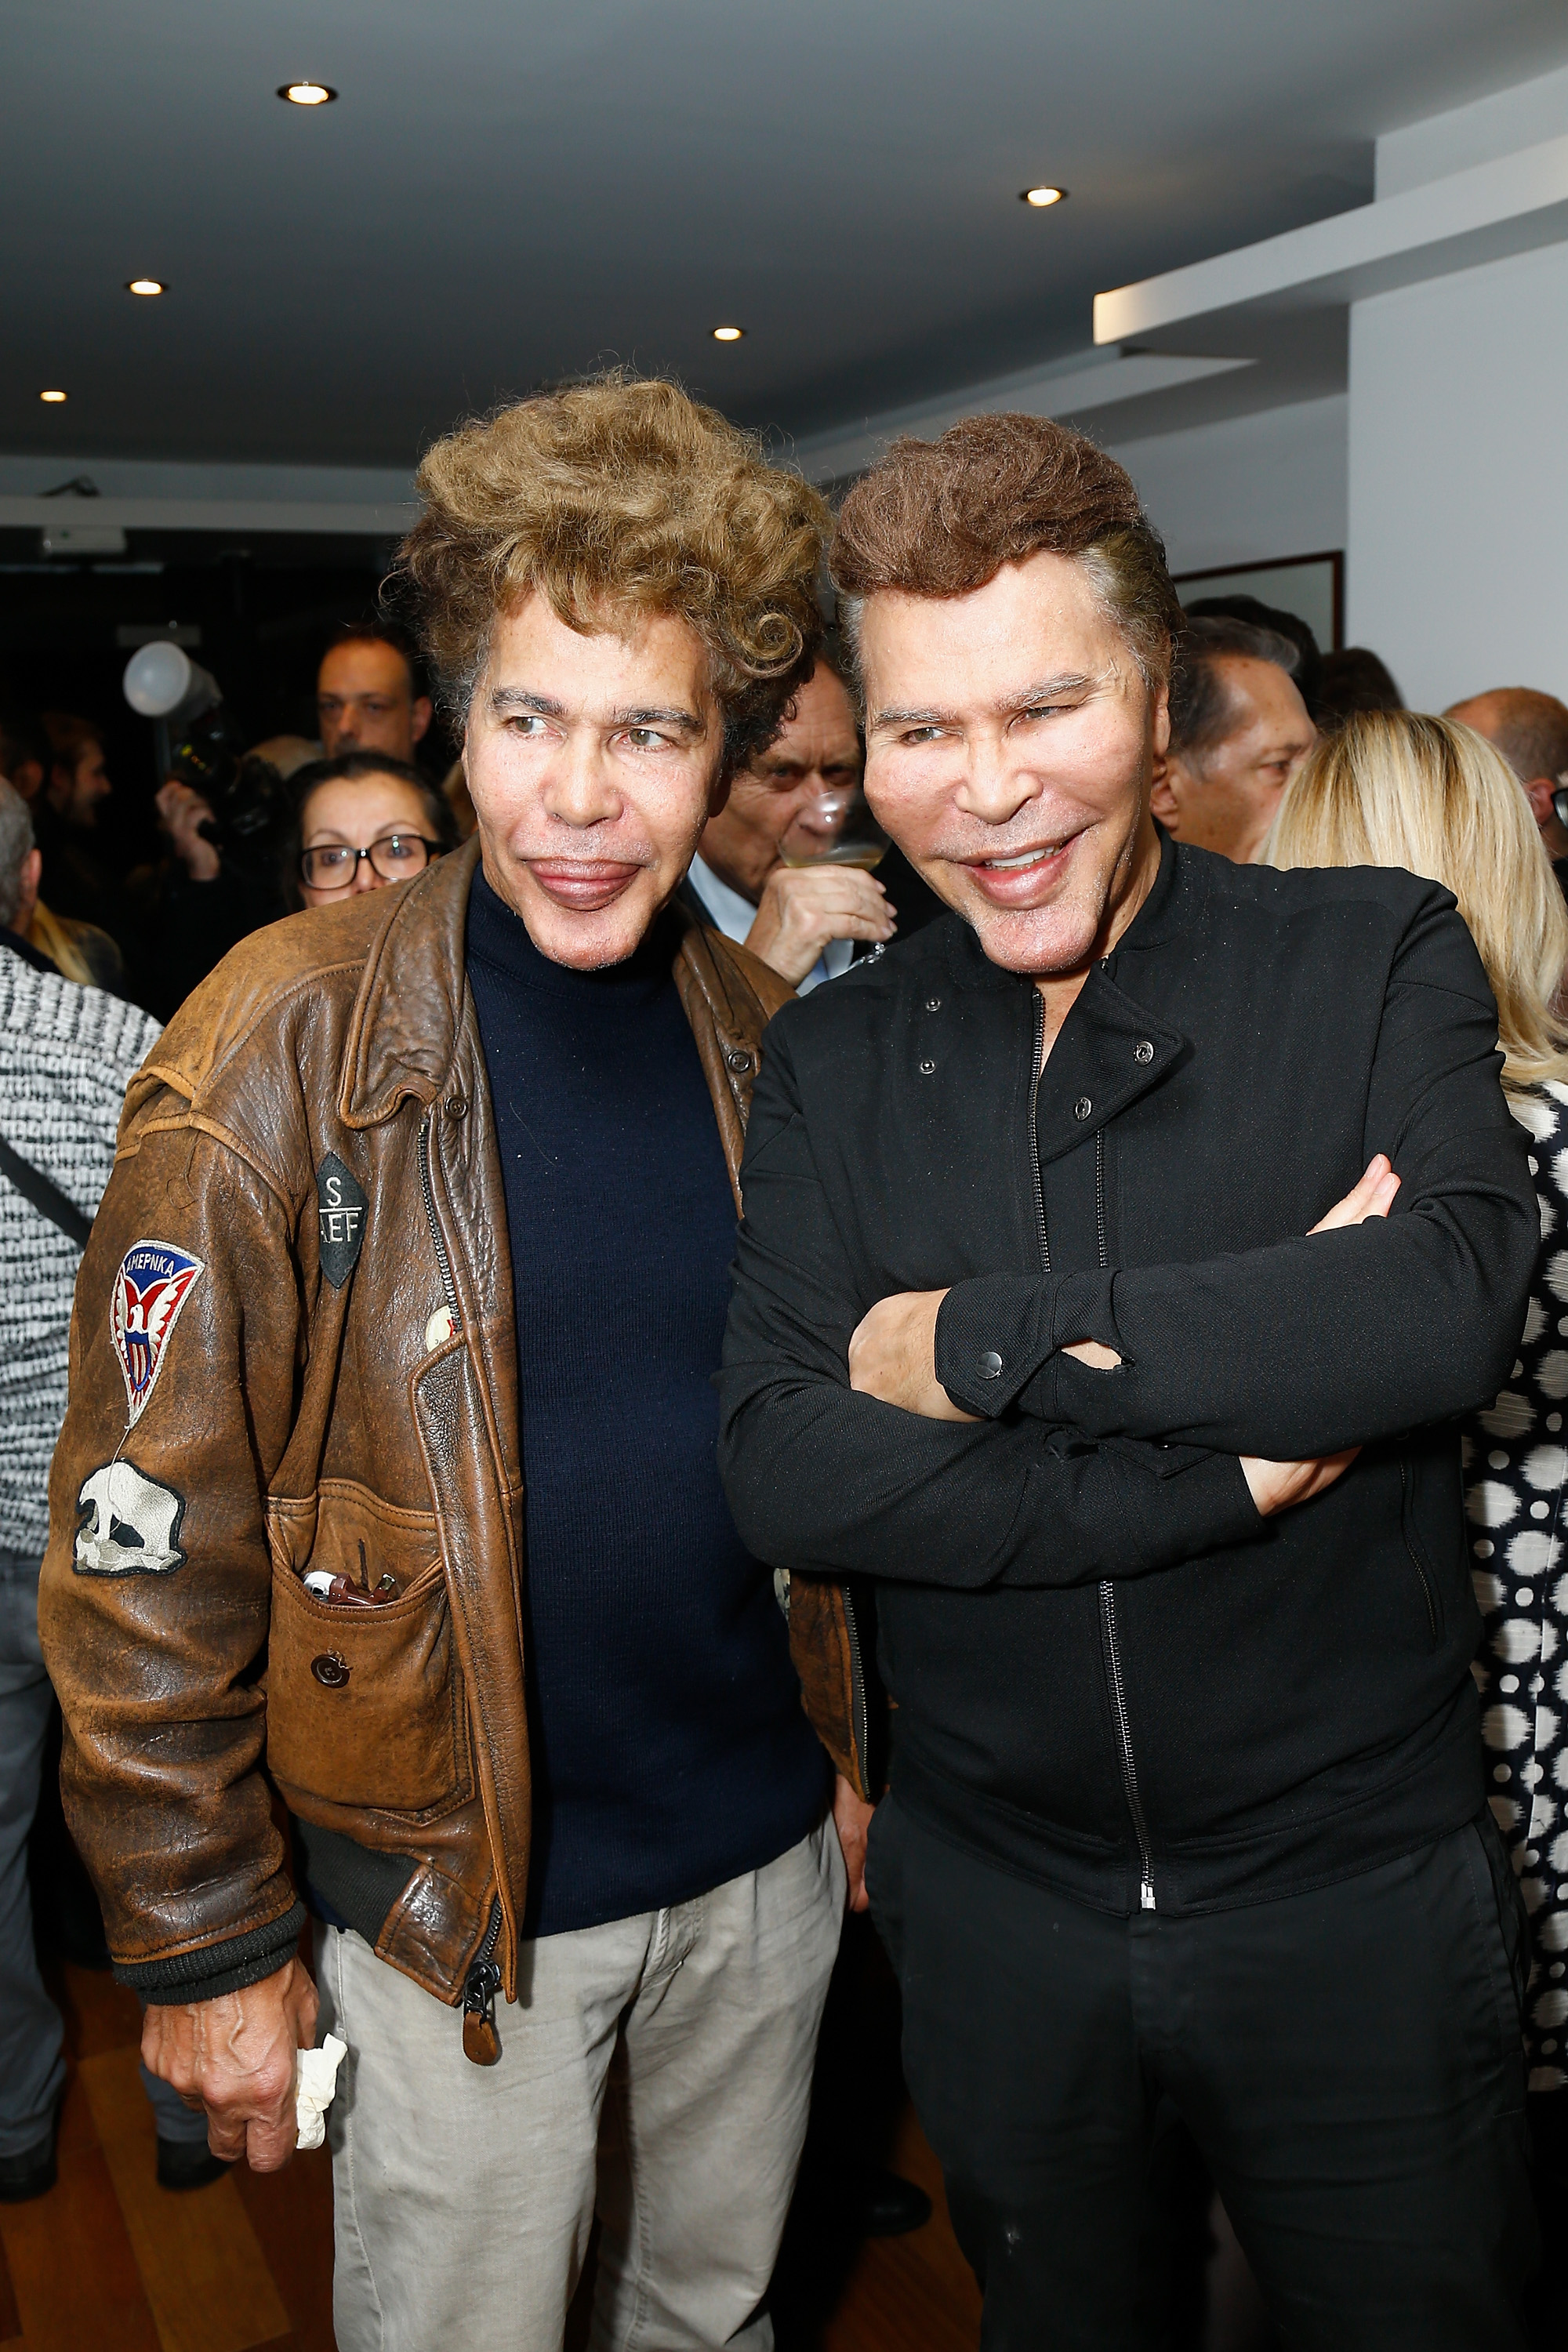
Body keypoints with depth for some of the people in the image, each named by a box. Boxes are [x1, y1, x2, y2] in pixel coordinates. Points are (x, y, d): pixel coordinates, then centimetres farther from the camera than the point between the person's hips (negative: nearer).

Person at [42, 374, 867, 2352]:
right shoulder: (286, 1042, -17)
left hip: (764, 1854, 5)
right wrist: (205, 1943, -11)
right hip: (458, 1896, -4)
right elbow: (149, 1536, -14)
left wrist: (865, 1747, 11)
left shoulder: (767, 1040, -1)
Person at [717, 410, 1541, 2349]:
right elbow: (781, 1472, -15)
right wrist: (1220, 1470, -23)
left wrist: (981, 1333, -22)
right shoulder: (830, 1063, -3)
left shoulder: (1375, 964, -9)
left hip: (1349, 1894, -2)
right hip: (990, 1895, 3)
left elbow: (1450, 1303, -28)